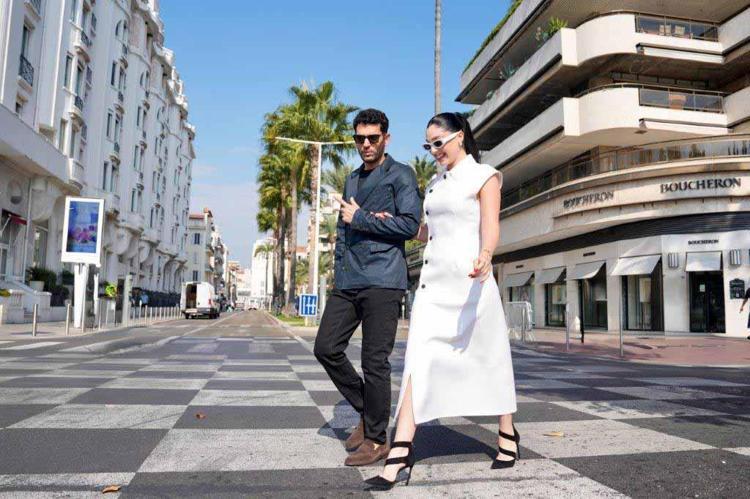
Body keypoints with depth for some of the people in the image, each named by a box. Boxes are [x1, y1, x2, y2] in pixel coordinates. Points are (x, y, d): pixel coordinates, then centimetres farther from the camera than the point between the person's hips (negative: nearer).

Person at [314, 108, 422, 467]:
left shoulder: (400, 175, 1)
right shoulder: (352, 179, 22)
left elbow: (410, 224, -11)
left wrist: (361, 219, -7)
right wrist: (339, 270, 10)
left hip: (382, 281, -7)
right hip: (347, 282, 7)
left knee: (375, 361, -3)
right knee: (326, 348, 4)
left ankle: (376, 440, 12)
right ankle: (366, 410, 23)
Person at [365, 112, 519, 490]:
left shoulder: (483, 176, -1)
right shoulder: (435, 183, 19)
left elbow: (490, 227, -15)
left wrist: (485, 255, -34)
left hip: (468, 280, -5)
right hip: (432, 279, 6)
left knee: (488, 359, 9)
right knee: (419, 359, -7)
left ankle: (507, 434, 32)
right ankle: (400, 454, -10)